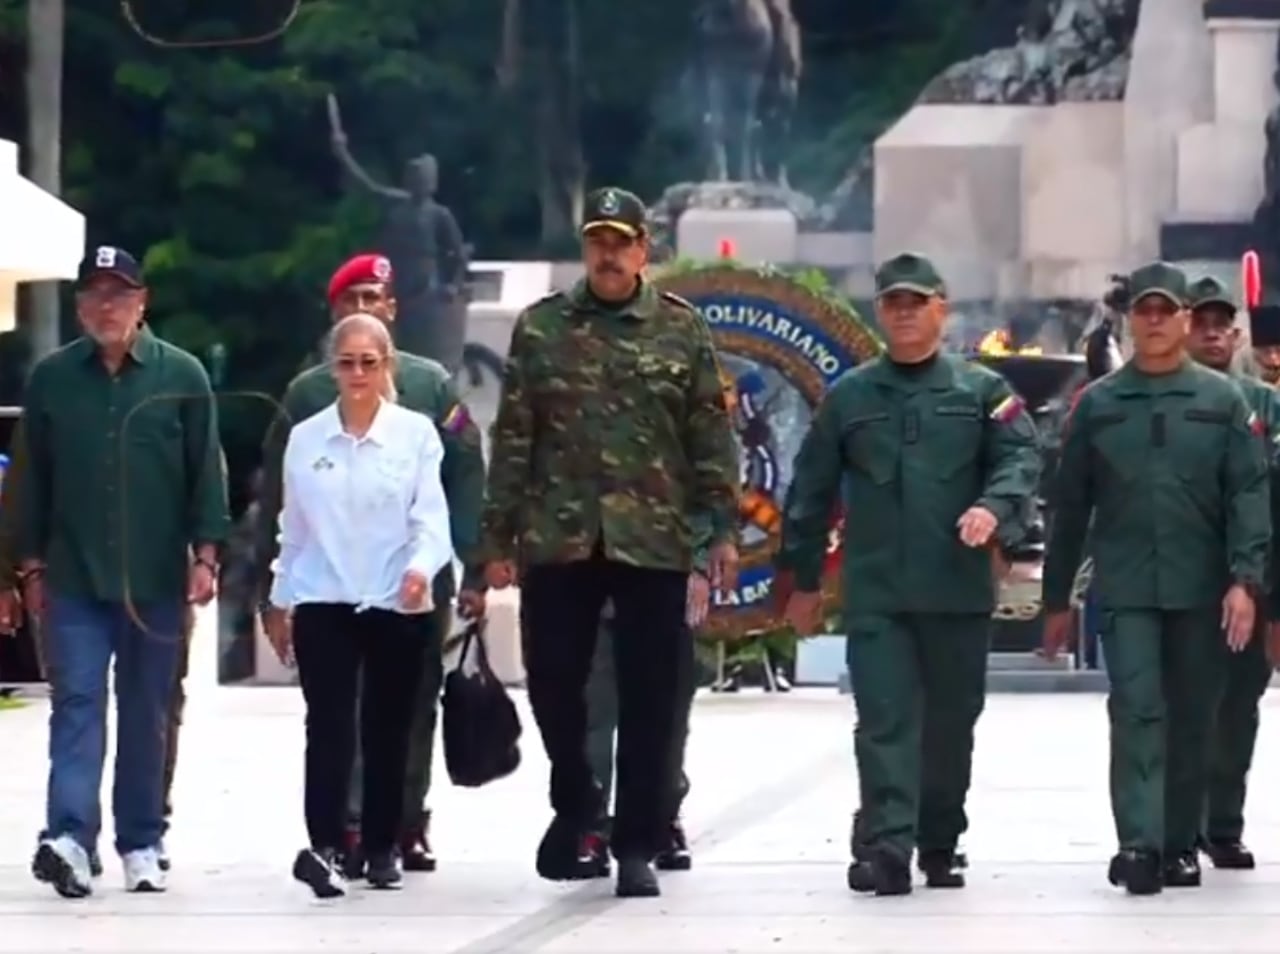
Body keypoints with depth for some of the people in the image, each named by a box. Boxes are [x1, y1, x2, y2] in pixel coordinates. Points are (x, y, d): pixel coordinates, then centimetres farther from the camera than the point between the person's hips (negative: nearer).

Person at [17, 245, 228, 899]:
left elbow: (205, 471, 2)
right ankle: (69, 836, -19)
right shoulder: (51, 378, 5)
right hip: (74, 577, 0)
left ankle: (141, 844, 15)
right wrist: (32, 565, 7)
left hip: (156, 578, 0)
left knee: (147, 715, 7)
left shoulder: (181, 376, 1)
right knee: (76, 704, -9)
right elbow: (33, 478, 9)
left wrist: (205, 554, -4)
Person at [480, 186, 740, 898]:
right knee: (554, 682, 5)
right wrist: (500, 538, 3)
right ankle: (575, 807, 29)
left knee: (650, 700, 1)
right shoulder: (541, 329, 6)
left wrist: (725, 527, -3)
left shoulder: (682, 330, 4)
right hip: (558, 540, 1)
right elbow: (513, 440, 6)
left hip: (654, 543, -1)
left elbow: (711, 438, 3)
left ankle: (639, 847, 9)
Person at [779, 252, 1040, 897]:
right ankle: (887, 849, -14)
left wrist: (993, 507, -23)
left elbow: (1021, 457, -2)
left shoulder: (981, 391, 7)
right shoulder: (849, 396, 9)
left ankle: (940, 848, 23)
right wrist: (804, 580, 13)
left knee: (950, 722, 10)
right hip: (875, 592, 0)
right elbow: (812, 490, 13)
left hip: (959, 589, 0)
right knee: (884, 721, -9)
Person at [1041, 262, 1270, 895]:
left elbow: (1249, 494, -1)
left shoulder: (1222, 401, 3)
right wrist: (1056, 599, 10)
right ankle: (1139, 844, -16)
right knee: (1137, 712, -11)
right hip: (1125, 590, -1)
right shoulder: (1097, 405, 6)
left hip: (1200, 591, 1)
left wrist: (1244, 580, -12)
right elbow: (1070, 507, 9)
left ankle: (1179, 845, 18)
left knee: (1191, 720, 8)